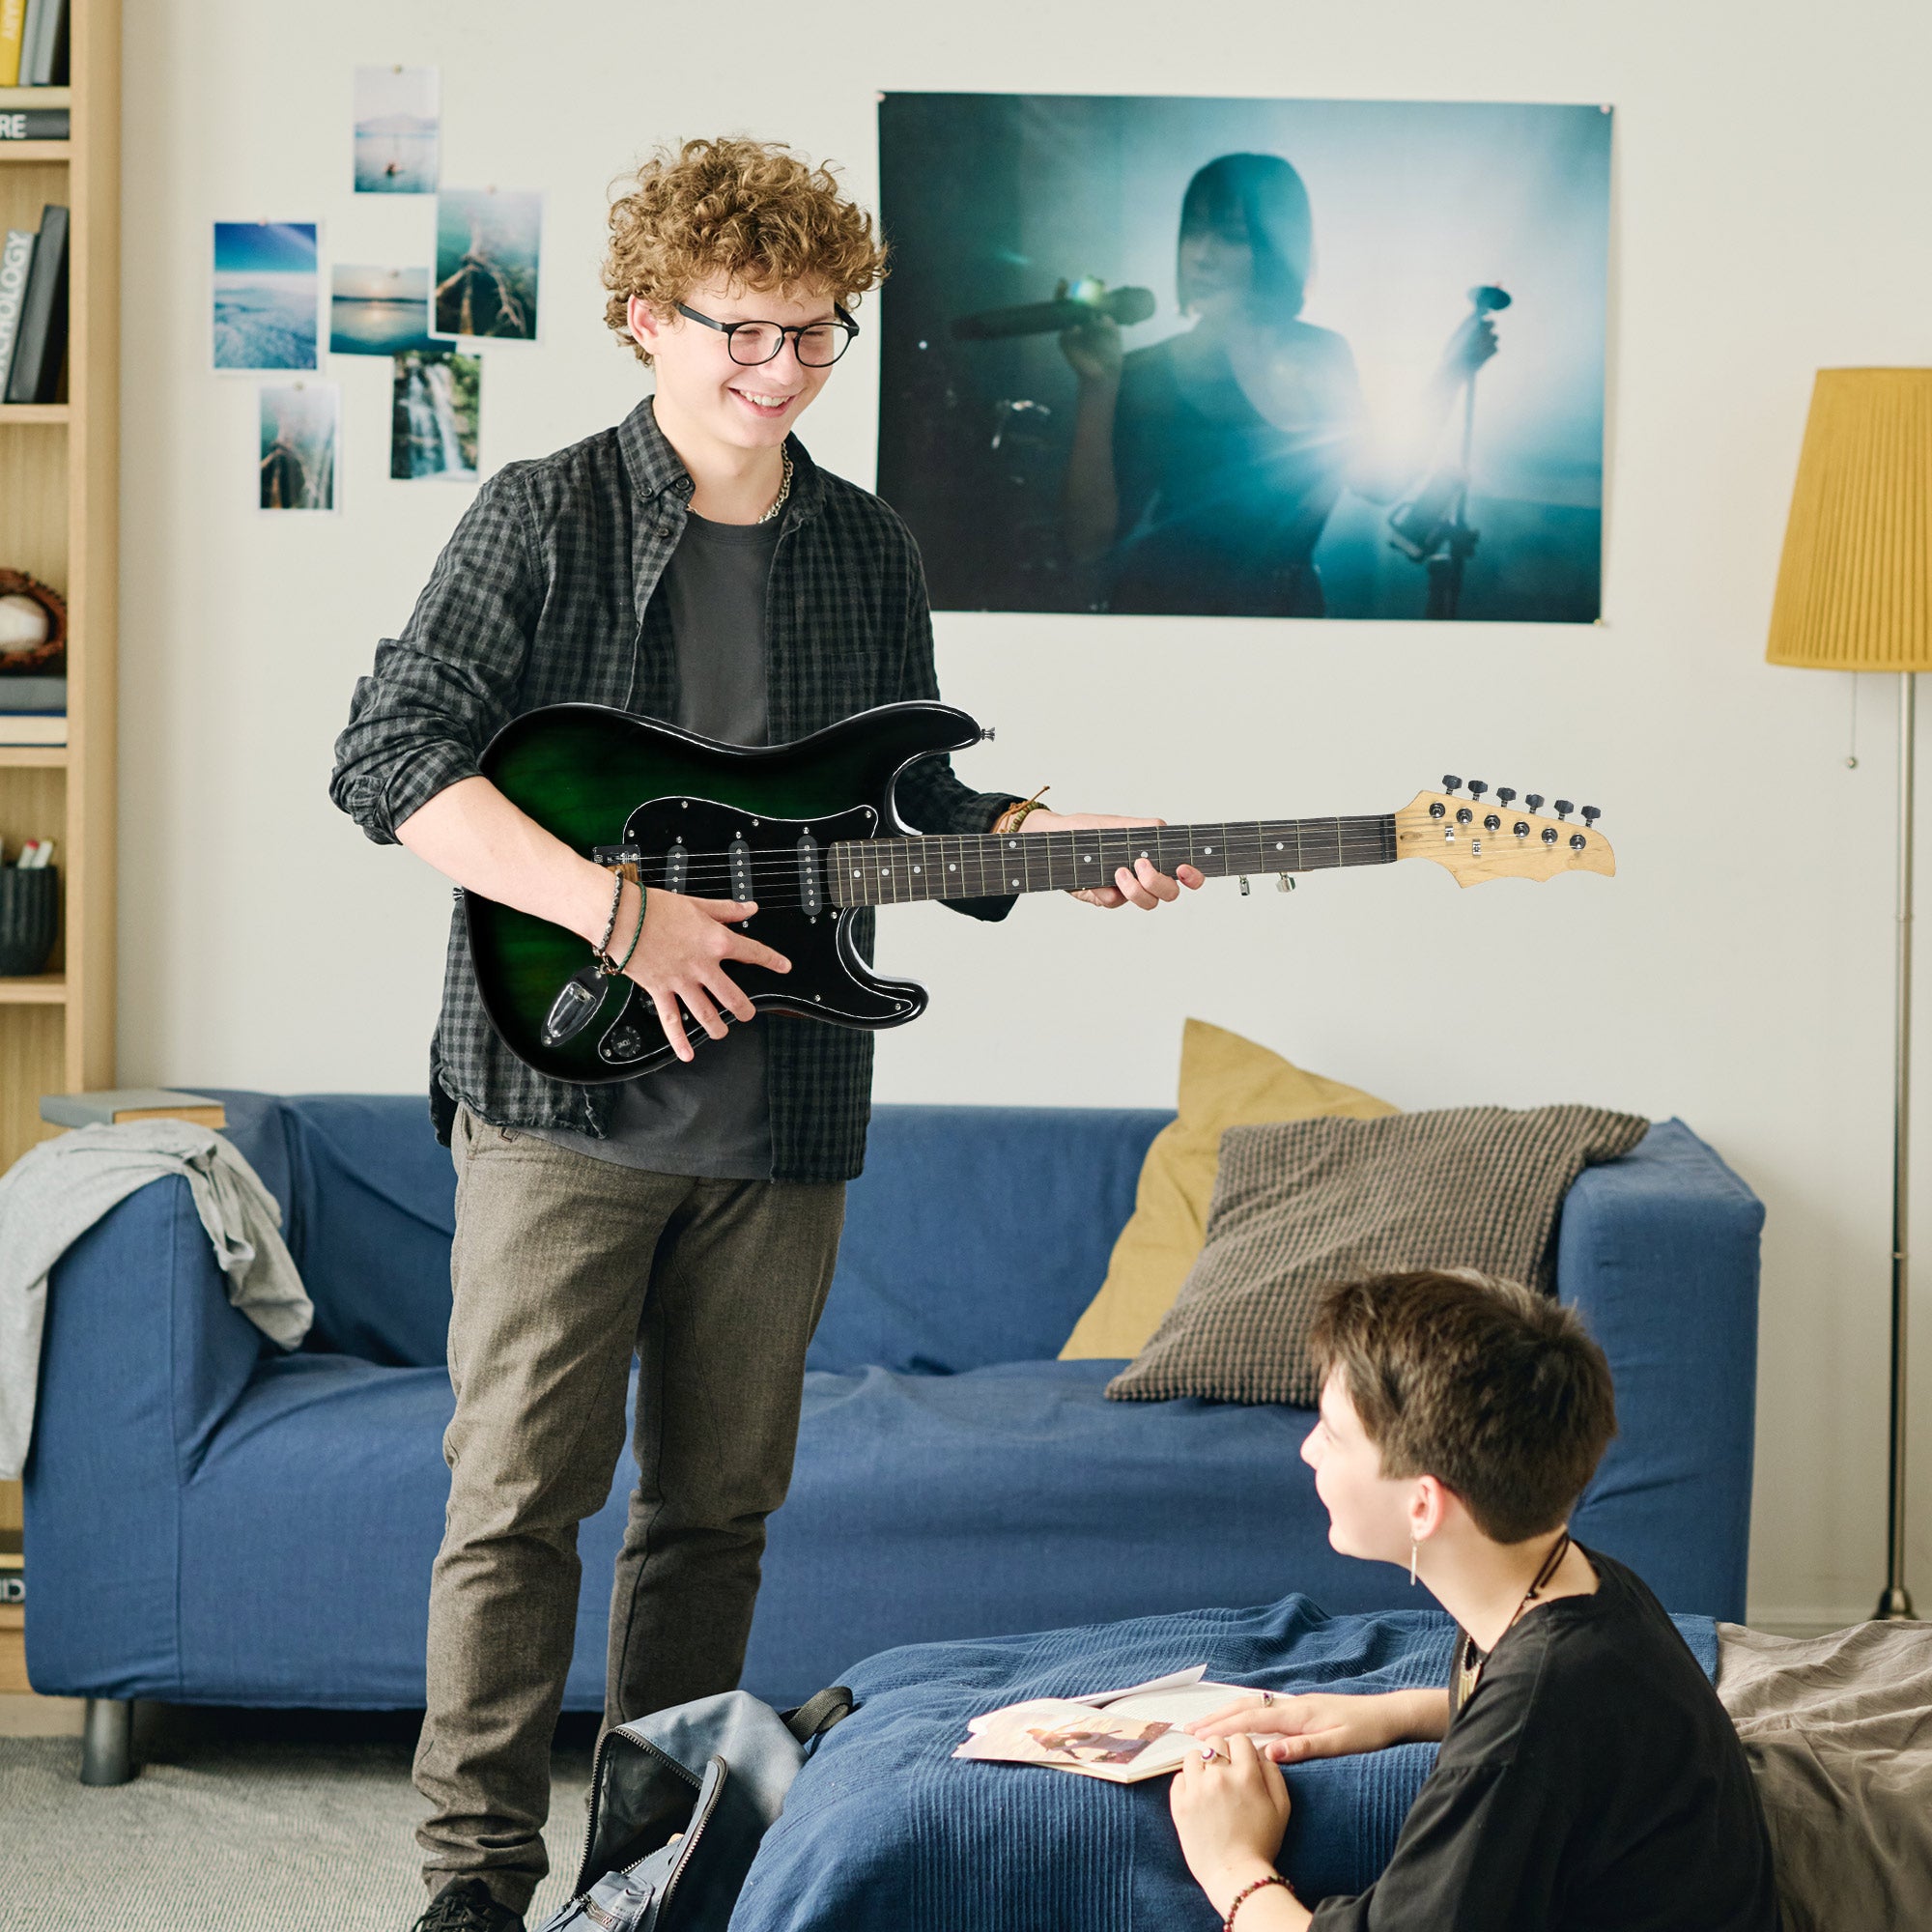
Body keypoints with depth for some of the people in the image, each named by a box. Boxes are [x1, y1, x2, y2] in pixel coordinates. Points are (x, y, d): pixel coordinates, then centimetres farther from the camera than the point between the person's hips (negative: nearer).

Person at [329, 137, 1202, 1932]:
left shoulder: (866, 550, 11)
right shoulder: (546, 515, -4)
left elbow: (908, 805, 19)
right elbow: (388, 758, -13)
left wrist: (1061, 844, 0)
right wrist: (613, 907, -21)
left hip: (780, 1107, 5)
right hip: (562, 1086, -5)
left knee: (717, 1500, 11)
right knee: (518, 1494, -6)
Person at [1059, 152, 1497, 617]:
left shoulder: (1323, 357, 6)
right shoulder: (1149, 375, -8)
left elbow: (1378, 480, 15)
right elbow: (1088, 542, -14)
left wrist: (1450, 375, 14)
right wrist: (1097, 387, -20)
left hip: (1290, 612, 6)